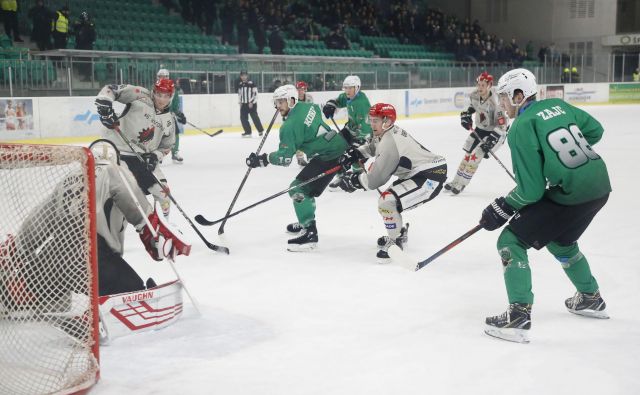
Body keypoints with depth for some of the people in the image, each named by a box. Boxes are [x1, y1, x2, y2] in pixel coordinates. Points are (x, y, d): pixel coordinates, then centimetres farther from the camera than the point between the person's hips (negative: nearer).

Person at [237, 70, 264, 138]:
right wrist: (240, 102, 12)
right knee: (243, 118, 1)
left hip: (252, 103, -6)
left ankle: (260, 130, 5)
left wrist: (251, 102, -16)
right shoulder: (240, 84, 9)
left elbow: (255, 93, -12)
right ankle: (248, 132, 8)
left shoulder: (251, 83, -10)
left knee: (255, 117, -7)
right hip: (243, 104, 6)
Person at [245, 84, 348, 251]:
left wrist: (262, 159, -14)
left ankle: (309, 233, -17)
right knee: (305, 186, 24)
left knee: (298, 188, -12)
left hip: (329, 155, -10)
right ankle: (306, 222, 37)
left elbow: (285, 157, -20)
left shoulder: (290, 126, -18)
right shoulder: (307, 106, 7)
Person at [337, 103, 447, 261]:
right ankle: (399, 234, 40)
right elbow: (373, 146, 31)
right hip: (418, 173, 11)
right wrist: (356, 152, 14)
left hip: (431, 176, -11)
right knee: (387, 199, 22)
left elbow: (375, 180, -20)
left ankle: (396, 243, -6)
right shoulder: (389, 132, 7)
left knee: (387, 202, -22)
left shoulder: (389, 143, -22)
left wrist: (354, 180, -6)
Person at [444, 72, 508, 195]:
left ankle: (461, 184, -3)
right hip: (480, 129, 7)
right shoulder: (475, 95, -12)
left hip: (494, 132, -7)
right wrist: (467, 114, 2)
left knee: (476, 155, -14)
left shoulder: (494, 103, -32)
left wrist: (492, 140, -38)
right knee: (468, 153, 9)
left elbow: (502, 125, -31)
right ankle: (456, 181, 21)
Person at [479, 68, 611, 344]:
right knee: (560, 241, 32)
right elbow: (595, 130, 21)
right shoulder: (557, 105, 9)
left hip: (571, 195, -8)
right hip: (600, 186, 8)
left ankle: (518, 318, -4)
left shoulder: (521, 127, -11)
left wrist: (502, 209, 1)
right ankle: (591, 299, 45)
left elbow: (531, 190, -12)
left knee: (511, 242, 1)